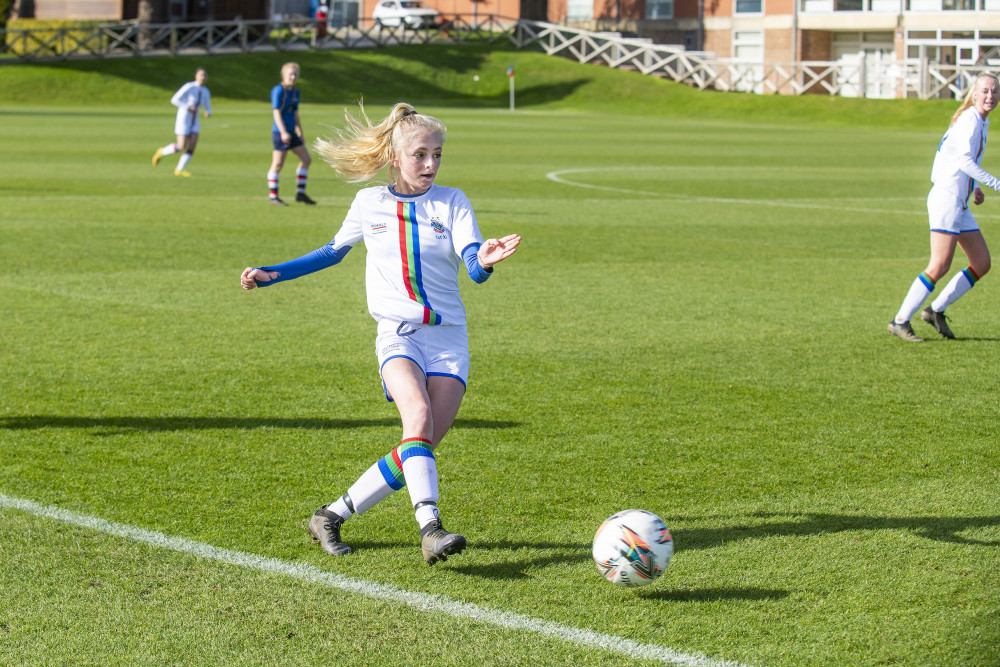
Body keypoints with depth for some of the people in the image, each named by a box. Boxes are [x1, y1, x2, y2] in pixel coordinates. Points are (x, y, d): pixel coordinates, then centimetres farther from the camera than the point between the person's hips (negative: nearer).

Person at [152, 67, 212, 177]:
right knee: (181, 147, -12)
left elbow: (208, 109, 12)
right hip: (183, 119, -6)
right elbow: (174, 100, -20)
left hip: (194, 121, 6)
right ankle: (161, 152, 16)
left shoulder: (206, 92, 3)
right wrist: (188, 108, -25)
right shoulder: (189, 87, -18)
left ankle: (179, 170, 3)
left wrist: (208, 113, -13)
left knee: (193, 145, -8)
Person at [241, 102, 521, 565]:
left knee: (422, 446, -10)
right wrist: (271, 275, 20)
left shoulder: (452, 203, 3)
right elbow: (334, 251, 24)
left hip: (448, 338, 1)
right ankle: (430, 526, -40)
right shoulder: (369, 203, 7)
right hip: (398, 333, -1)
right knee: (418, 415, -29)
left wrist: (484, 261, -36)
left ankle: (332, 516, 4)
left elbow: (474, 267, -11)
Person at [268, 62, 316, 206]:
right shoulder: (278, 91, -11)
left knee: (306, 159, 8)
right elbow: (276, 112, -16)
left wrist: (300, 133, 21)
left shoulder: (295, 92, 14)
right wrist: (283, 132, -22)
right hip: (280, 132, -9)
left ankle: (300, 193, 14)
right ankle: (273, 196, 2)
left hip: (291, 133, 9)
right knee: (277, 164, -5)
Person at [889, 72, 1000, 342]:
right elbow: (965, 160, -25)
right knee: (940, 266, -15)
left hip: (960, 205, 10)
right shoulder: (970, 119, -11)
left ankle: (936, 310, 12)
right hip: (947, 197, -10)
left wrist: (973, 187, 18)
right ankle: (900, 321, -10)